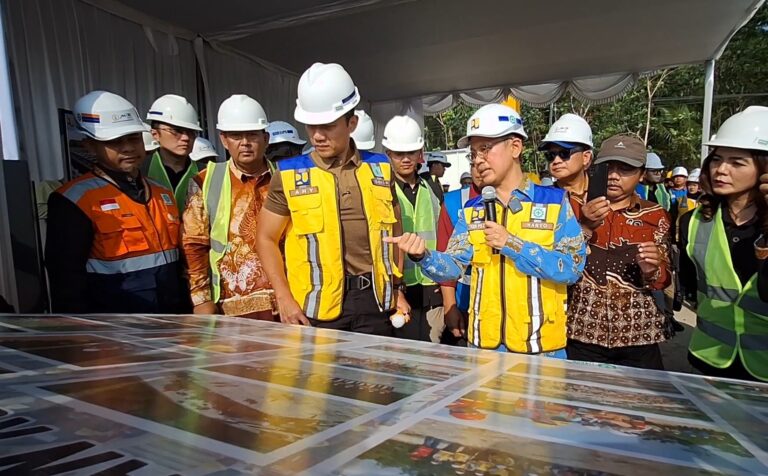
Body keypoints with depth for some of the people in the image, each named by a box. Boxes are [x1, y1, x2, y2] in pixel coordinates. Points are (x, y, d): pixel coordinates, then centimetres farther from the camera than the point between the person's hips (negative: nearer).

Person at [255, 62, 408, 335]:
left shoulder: (380, 169, 6)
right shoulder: (289, 175, -2)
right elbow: (266, 239, 3)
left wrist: (397, 288, 10)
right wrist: (284, 298, -6)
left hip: (373, 299, 2)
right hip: (317, 303, -2)